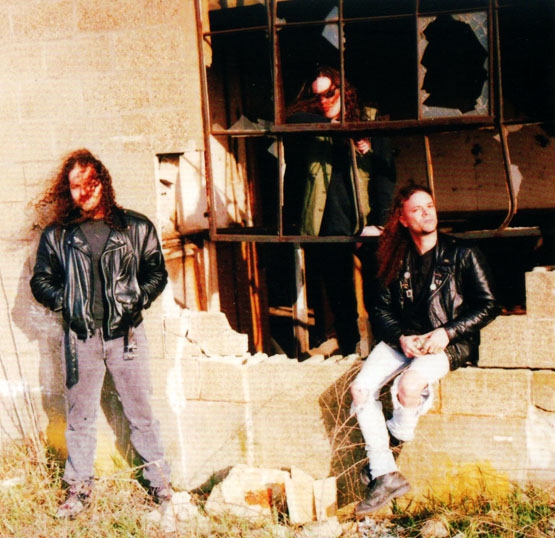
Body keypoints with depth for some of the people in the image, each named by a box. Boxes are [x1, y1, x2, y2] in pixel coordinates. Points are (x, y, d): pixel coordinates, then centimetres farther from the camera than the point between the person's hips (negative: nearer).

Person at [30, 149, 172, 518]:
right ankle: (79, 487, 25)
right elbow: (41, 280, 13)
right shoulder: (56, 235, 5)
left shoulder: (136, 227, 2)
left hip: (126, 333, -1)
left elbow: (157, 271, 8)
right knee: (80, 415, 11)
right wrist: (63, 301, -4)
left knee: (140, 411, 6)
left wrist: (139, 299, -8)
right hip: (81, 337, 1)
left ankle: (159, 478, 22)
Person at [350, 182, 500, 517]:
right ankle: (384, 476, -14)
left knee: (409, 385, -34)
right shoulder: (398, 260, 11)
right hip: (403, 339, 5)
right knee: (361, 388, -20)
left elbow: (489, 306, -3)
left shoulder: (463, 254, -1)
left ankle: (395, 443, -2)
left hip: (450, 342, -4)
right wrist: (401, 337, -10)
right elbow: (381, 310, 11)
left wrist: (446, 333, -15)